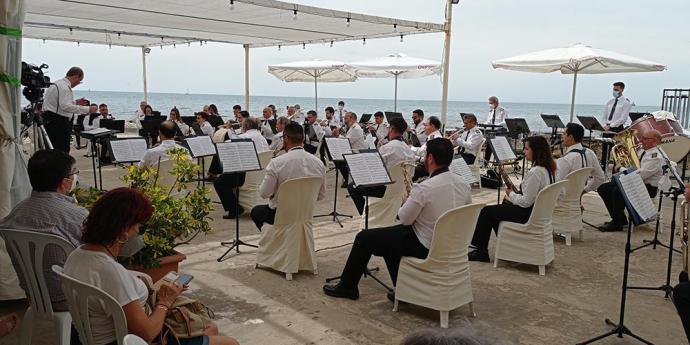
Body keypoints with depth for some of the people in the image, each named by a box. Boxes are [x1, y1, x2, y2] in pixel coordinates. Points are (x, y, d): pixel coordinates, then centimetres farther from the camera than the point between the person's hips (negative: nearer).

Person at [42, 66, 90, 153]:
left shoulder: (58, 83, 18)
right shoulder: (64, 87, -16)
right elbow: (65, 106, -27)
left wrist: (75, 102, 17)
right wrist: (87, 109, -27)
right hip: (57, 122, -11)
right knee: (62, 152, -11)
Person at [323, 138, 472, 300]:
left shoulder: (424, 188, -27)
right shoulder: (464, 184, -5)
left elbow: (404, 219, -15)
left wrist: (407, 202, 8)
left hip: (425, 247, -8)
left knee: (364, 238, 7)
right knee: (391, 234, 28)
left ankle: (347, 286, 23)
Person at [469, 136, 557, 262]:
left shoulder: (535, 172, -25)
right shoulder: (548, 169, 5)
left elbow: (526, 202, -25)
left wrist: (511, 194, -8)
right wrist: (515, 193, 9)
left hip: (528, 214, -10)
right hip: (539, 210, 10)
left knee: (486, 211, 0)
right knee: (497, 209, 23)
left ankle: (481, 251, 9)